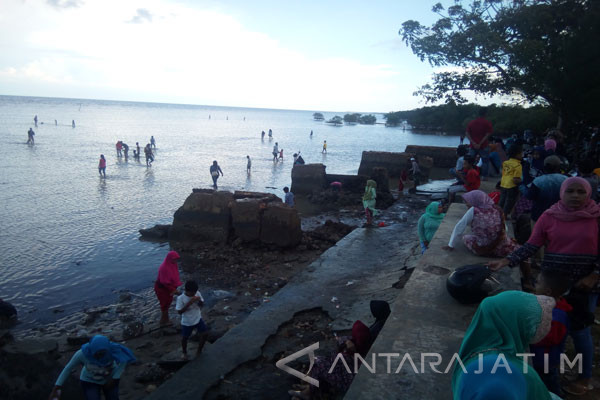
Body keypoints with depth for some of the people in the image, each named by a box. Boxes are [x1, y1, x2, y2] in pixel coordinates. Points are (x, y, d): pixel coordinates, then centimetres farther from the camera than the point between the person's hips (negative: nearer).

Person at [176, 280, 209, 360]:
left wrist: (200, 301, -25)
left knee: (205, 334, 0)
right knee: (184, 338, 11)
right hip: (187, 322, -3)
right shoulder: (180, 298, -23)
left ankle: (199, 351, 24)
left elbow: (202, 305, -1)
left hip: (198, 319, 3)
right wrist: (189, 303, -32)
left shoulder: (197, 293, -12)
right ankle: (184, 353, 41)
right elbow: (179, 312, -22)